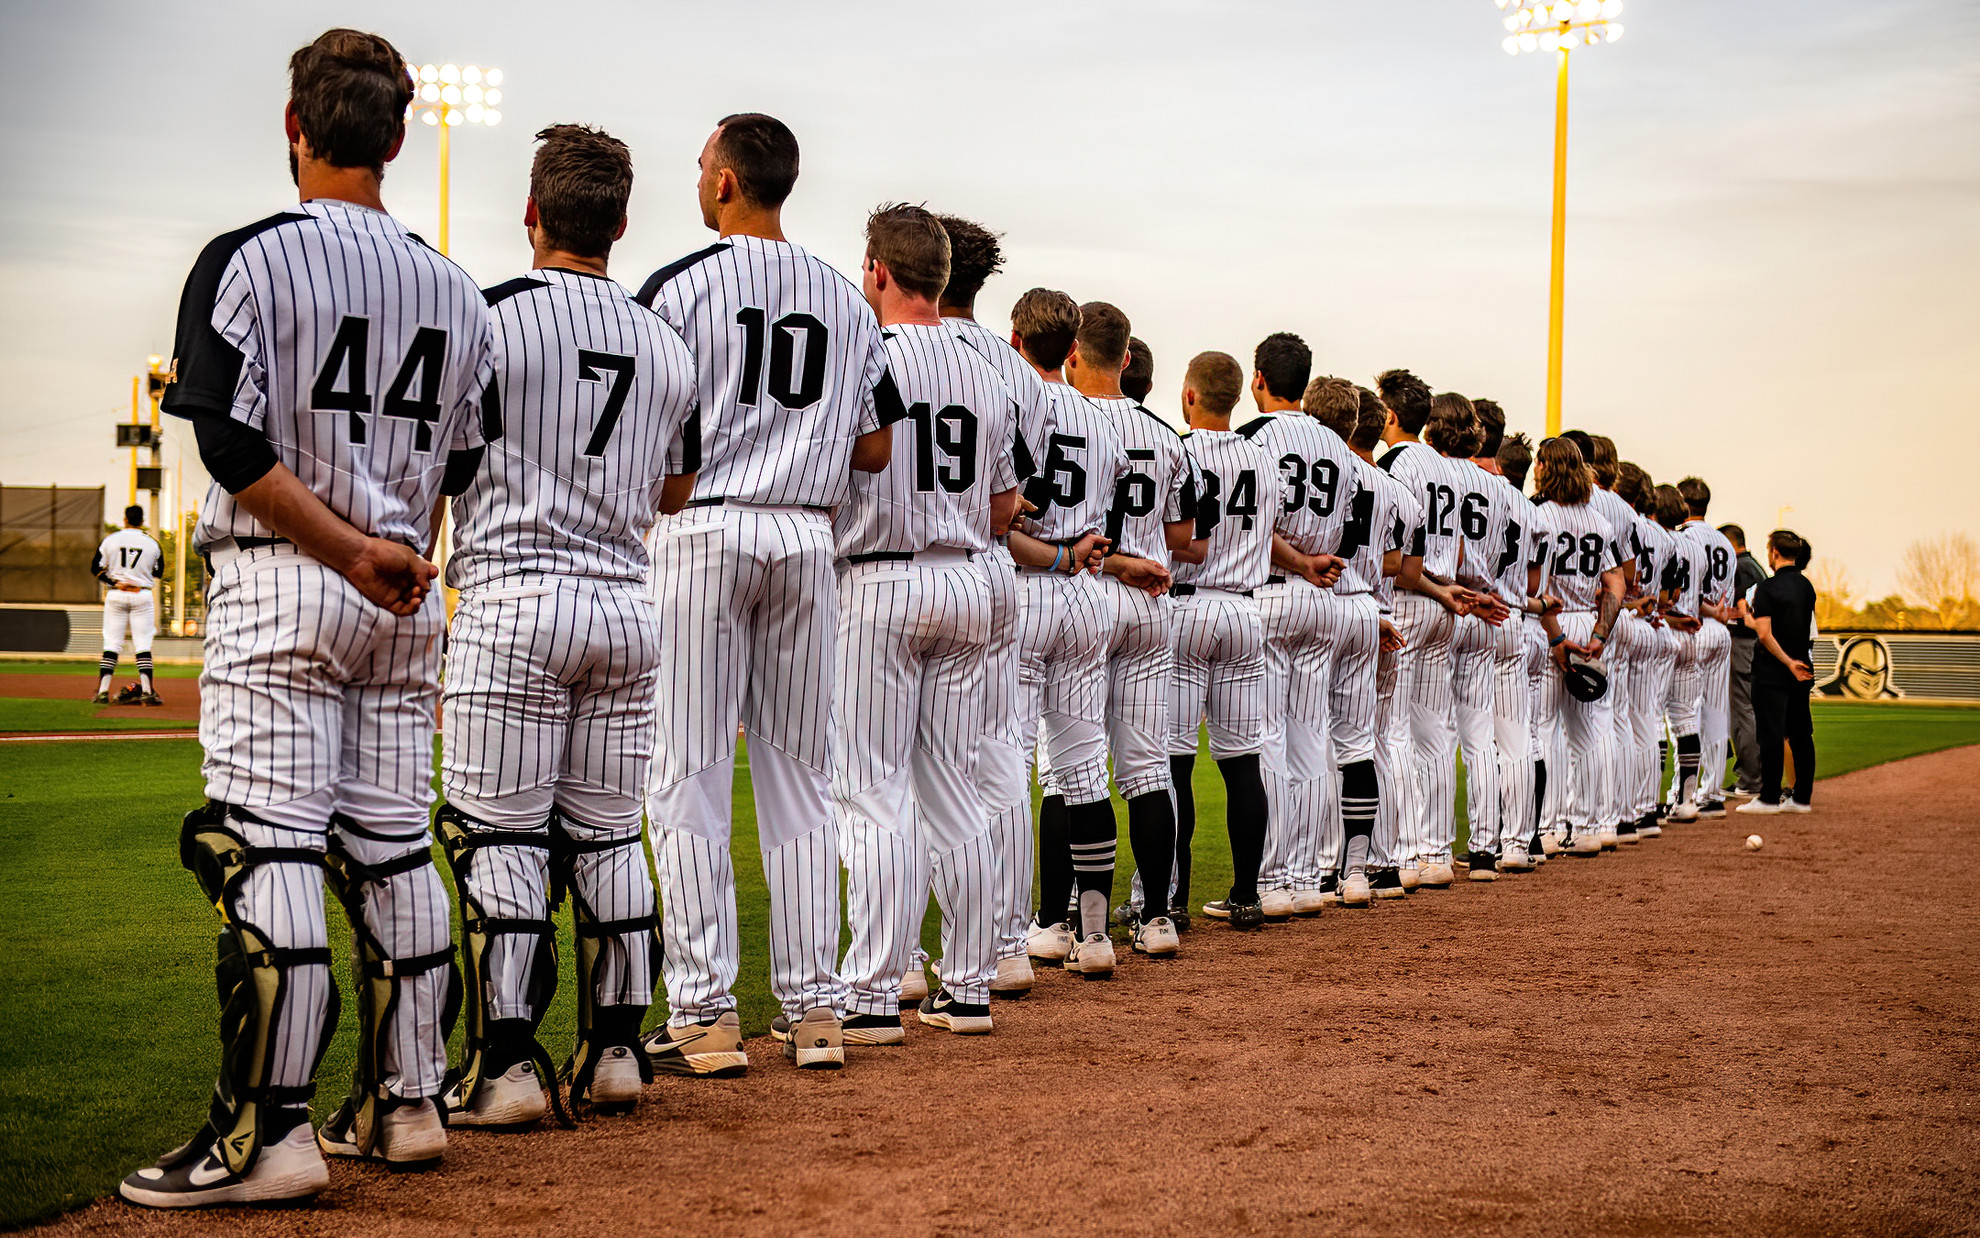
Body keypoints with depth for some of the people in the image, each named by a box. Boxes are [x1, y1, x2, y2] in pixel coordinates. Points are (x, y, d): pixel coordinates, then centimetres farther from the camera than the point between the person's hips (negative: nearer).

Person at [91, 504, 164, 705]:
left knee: (111, 643, 3)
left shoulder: (110, 540, 0)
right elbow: (158, 572, 8)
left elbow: (96, 568, -3)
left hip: (116, 596, 1)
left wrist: (114, 583, -6)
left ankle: (102, 691, -2)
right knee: (143, 644, 1)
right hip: (142, 595, -1)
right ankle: (147, 690, -4)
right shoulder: (151, 543, -1)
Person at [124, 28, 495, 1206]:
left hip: (282, 582, -6)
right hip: (409, 594, 6)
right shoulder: (455, 288, 11)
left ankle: (269, 1133, -9)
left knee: (263, 848, -7)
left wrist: (352, 555, -14)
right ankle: (407, 1103, 16)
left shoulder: (249, 257, -5)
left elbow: (234, 446, -16)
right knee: (393, 848, 11)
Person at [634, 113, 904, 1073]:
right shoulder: (846, 302, 10)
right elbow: (875, 448, 11)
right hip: (807, 539, 5)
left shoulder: (678, 287, -5)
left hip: (701, 533, -4)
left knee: (688, 778, 0)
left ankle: (703, 1011, -1)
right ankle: (814, 1006, 10)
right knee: (799, 777, 9)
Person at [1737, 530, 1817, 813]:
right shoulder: (1807, 587, 8)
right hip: (1802, 669, 7)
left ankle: (1769, 798, -3)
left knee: (1771, 734, -4)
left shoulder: (1767, 588, -13)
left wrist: (1788, 662, -13)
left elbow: (1764, 634, -20)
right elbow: (1809, 628, 16)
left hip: (1773, 671, -7)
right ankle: (1802, 797, 13)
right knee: (1801, 734, 10)